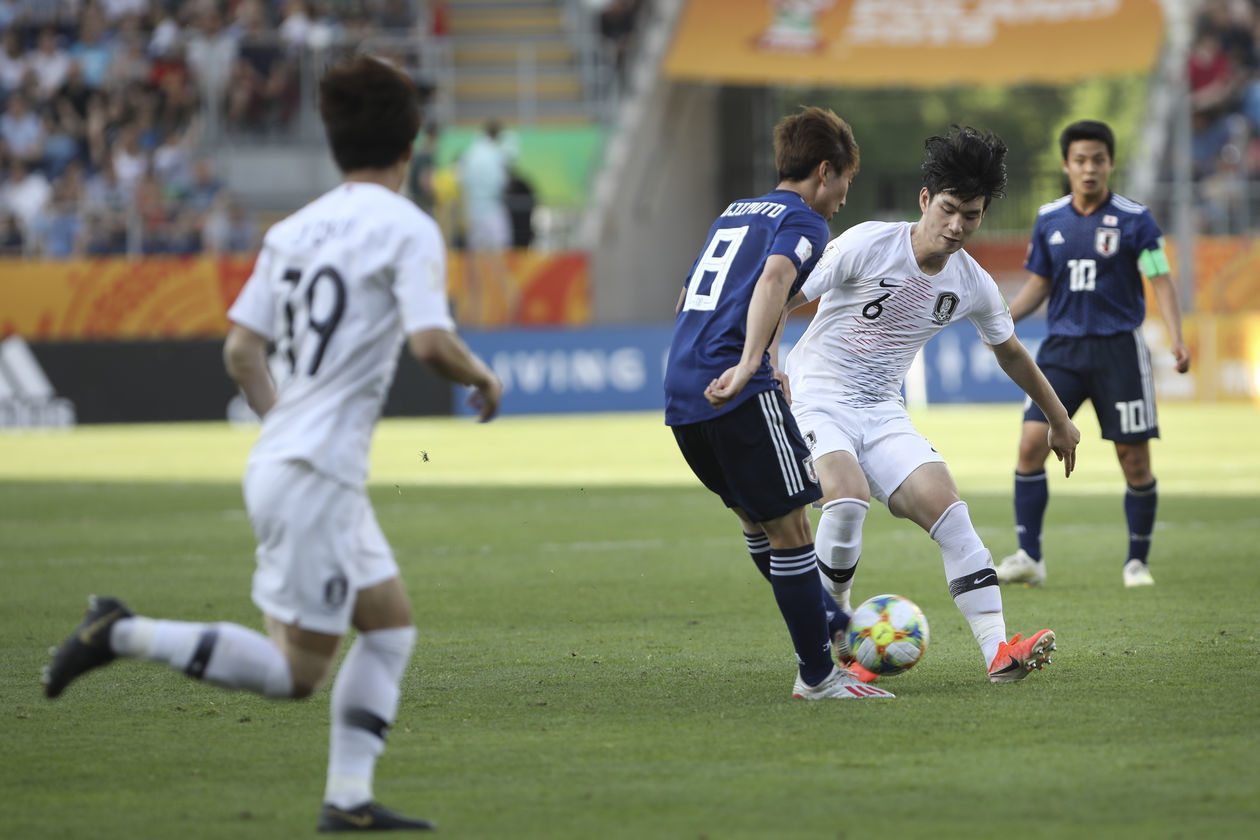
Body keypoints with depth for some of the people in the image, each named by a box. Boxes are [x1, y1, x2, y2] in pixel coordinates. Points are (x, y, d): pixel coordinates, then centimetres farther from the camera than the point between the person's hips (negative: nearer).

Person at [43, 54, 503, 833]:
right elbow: (431, 341, -22)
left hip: (284, 457, 9)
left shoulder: (294, 230, 11)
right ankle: (124, 634, -7)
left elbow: (240, 349, 10)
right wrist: (482, 376, -3)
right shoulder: (407, 228, -10)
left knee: (391, 624, 14)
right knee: (296, 671, -3)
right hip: (315, 476, -9)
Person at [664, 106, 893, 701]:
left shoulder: (735, 212, 24)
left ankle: (823, 621, 39)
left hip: (680, 393, 9)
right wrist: (749, 365, -35)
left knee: (754, 515, 23)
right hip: (739, 395, -9)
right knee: (788, 524, -4)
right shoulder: (803, 222, -1)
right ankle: (817, 675, -2)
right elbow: (774, 279, -23)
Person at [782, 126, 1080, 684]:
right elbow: (784, 299, -9)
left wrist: (1059, 420, 29)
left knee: (947, 508, -15)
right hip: (816, 400, -5)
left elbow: (1011, 353, 21)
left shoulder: (973, 286, 2)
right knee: (849, 497, -31)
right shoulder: (866, 245, -15)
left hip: (882, 413, 5)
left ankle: (998, 652, -20)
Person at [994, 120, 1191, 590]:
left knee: (1134, 458, -1)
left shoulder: (1134, 220, -4)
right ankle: (1029, 557, -4)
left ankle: (1137, 561, 15)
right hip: (1063, 347, 3)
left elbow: (1160, 280, -4)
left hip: (1119, 348, -3)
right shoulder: (1049, 220, 6)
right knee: (1032, 442, -11)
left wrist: (1176, 338, -18)